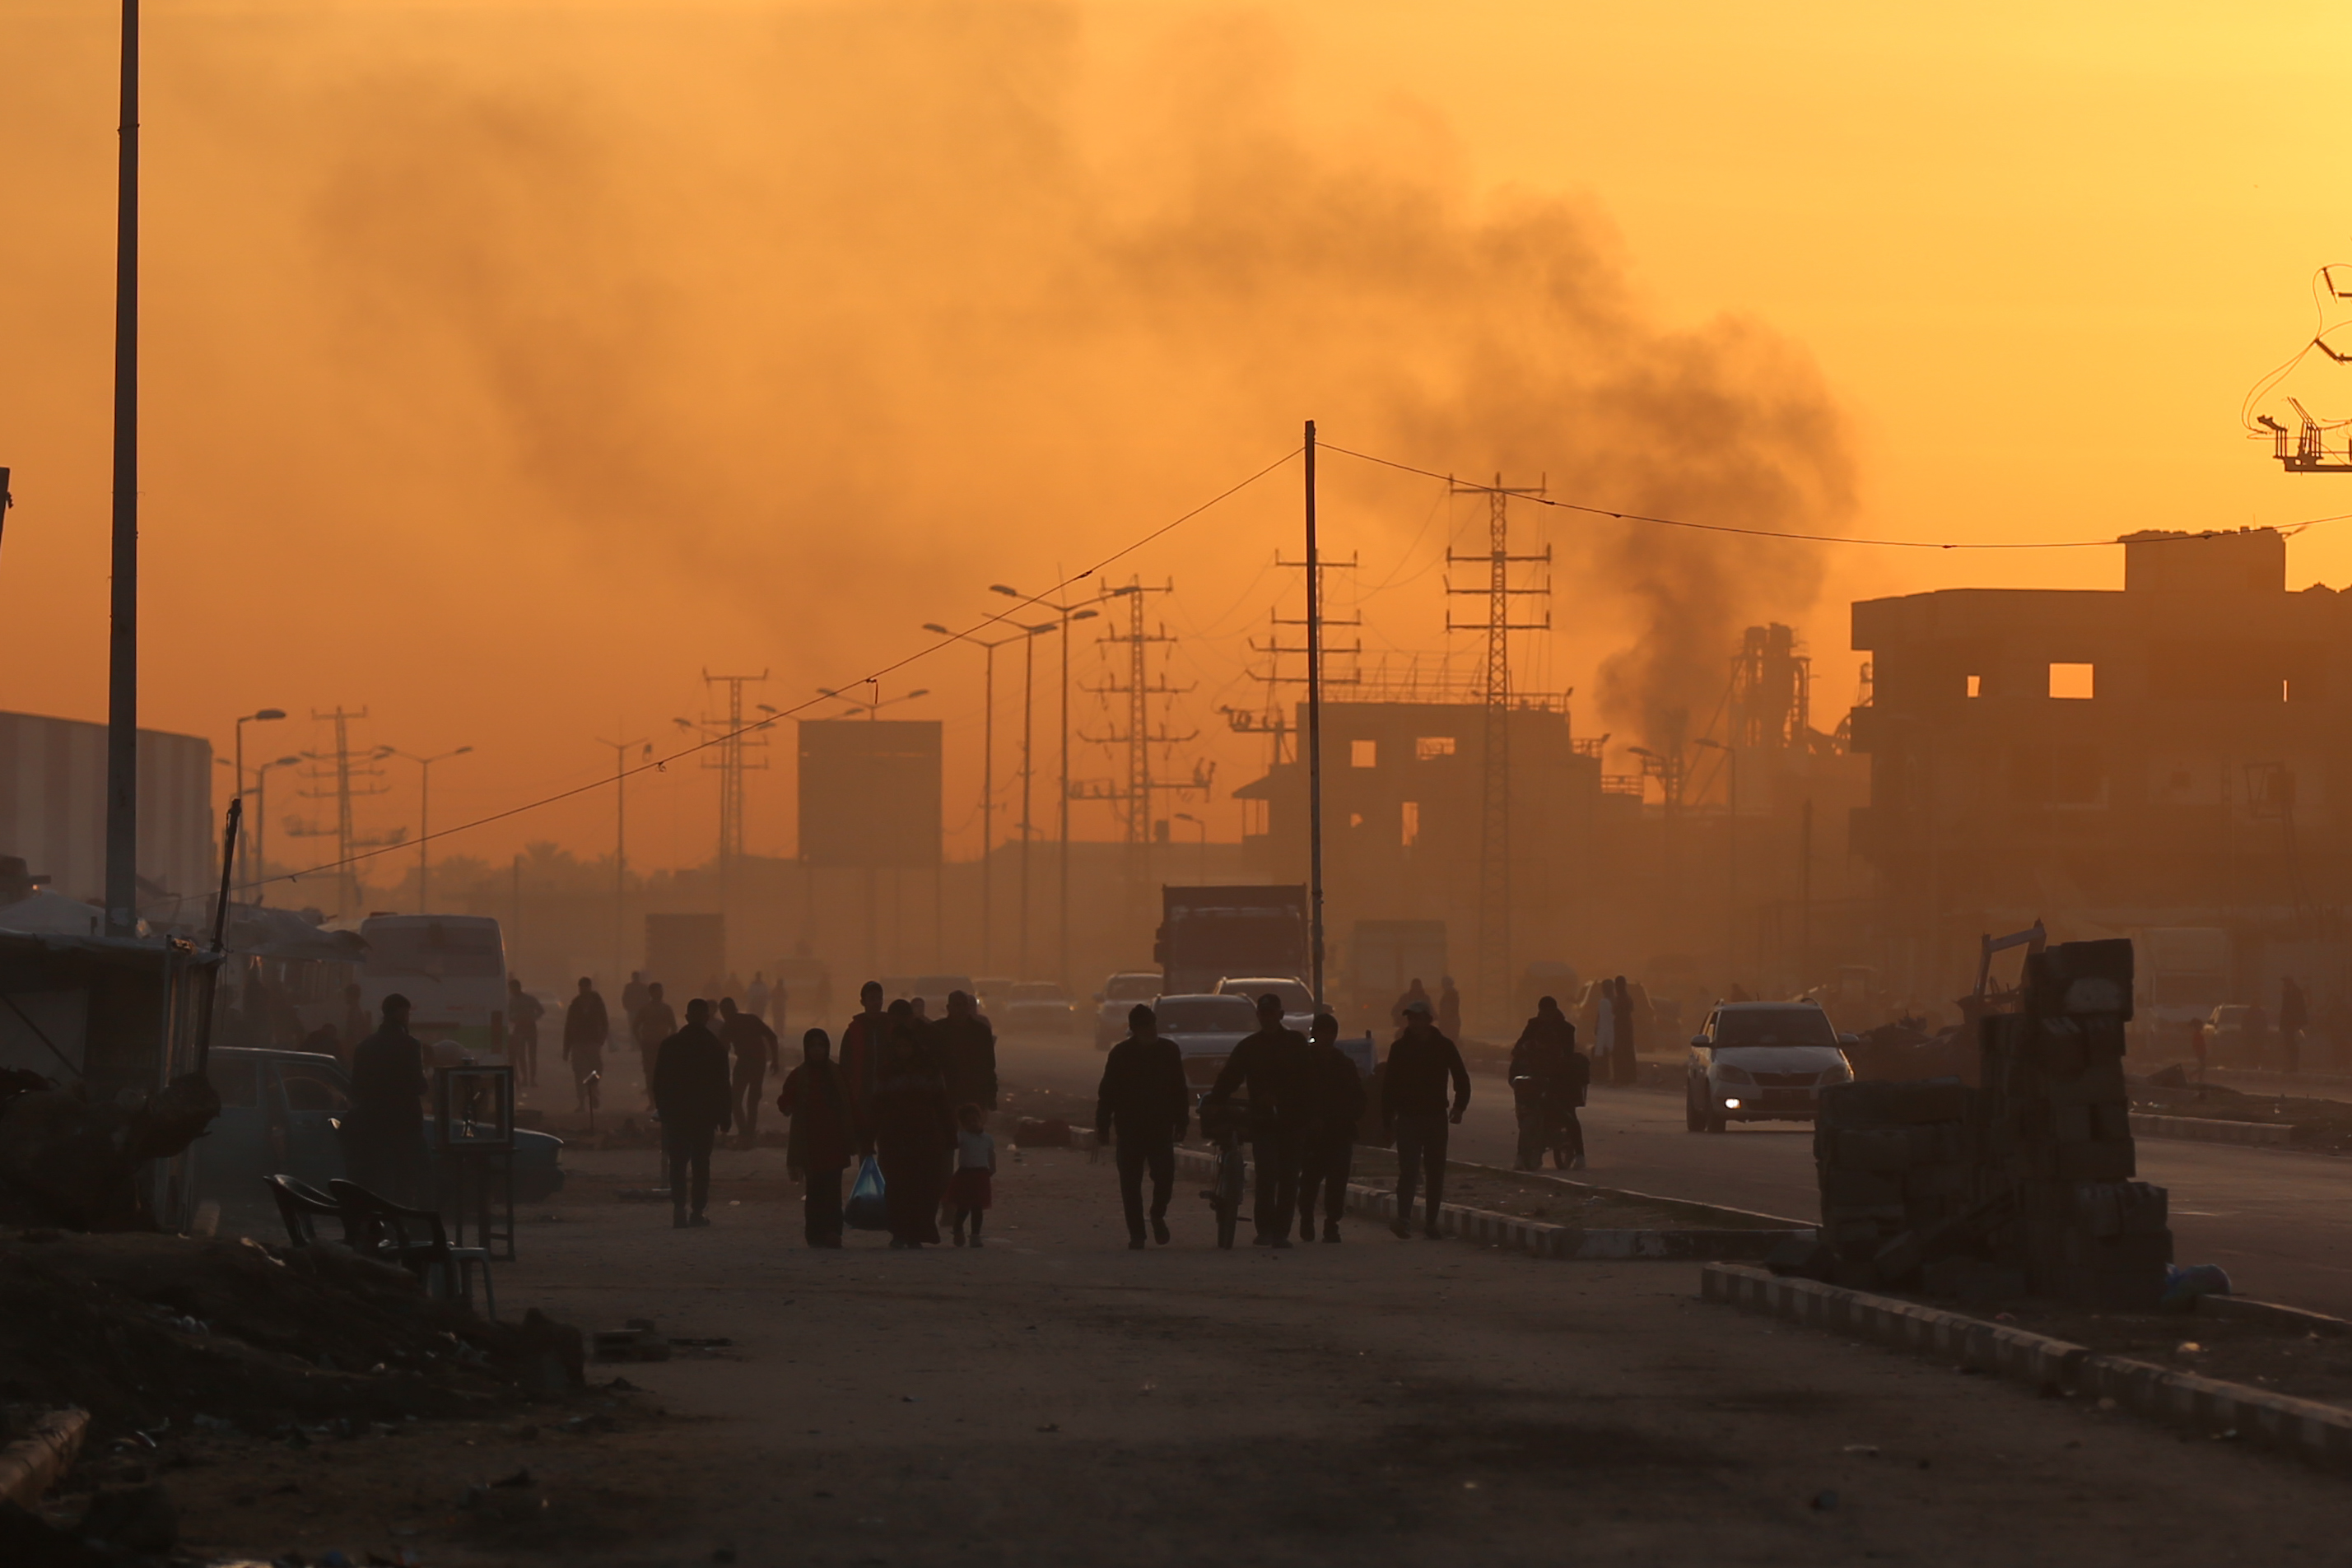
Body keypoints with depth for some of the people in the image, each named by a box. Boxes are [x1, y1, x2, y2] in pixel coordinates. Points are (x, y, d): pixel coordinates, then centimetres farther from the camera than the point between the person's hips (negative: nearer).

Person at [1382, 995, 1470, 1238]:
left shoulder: (1443, 1046, 3)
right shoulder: (1400, 1048, 3)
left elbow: (1461, 1079, 9)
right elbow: (1389, 1085, 5)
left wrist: (1459, 1107, -5)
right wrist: (1387, 1117, -3)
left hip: (1436, 1117, 1)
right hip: (1408, 1118, -1)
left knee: (1436, 1173, 5)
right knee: (1408, 1171, -12)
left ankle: (1432, 1222, 12)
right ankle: (1404, 1220, -18)